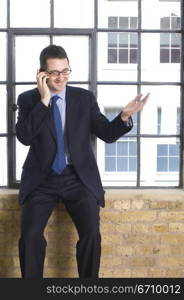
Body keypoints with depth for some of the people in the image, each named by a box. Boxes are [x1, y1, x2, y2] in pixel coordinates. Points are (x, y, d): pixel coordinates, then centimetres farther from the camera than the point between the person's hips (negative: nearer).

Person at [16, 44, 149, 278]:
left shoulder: (85, 98, 7)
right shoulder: (28, 99, 4)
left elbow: (108, 134, 6)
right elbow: (24, 137, -11)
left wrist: (125, 116, -13)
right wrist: (44, 100, -16)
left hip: (78, 178, 1)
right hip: (42, 179, 0)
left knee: (91, 234, -18)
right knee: (30, 235, -20)